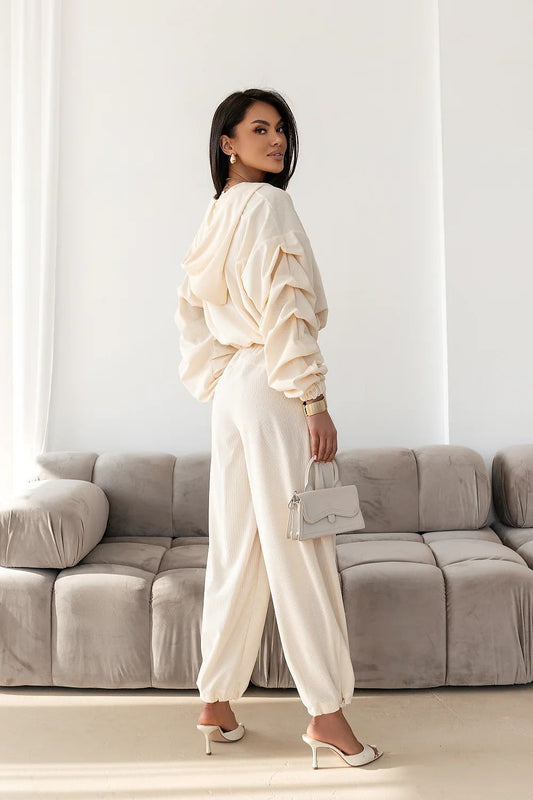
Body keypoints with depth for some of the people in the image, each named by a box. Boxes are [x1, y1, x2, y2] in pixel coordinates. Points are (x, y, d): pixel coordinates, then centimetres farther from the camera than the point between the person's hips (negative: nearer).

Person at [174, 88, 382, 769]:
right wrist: (315, 400, -16)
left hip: (233, 390, 9)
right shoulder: (267, 203, -8)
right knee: (298, 549, -4)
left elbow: (189, 310, 22)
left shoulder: (218, 213, 19)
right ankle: (326, 711, 6)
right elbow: (284, 310, -16)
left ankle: (216, 704, 21)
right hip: (274, 388, -9)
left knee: (237, 549, 11)